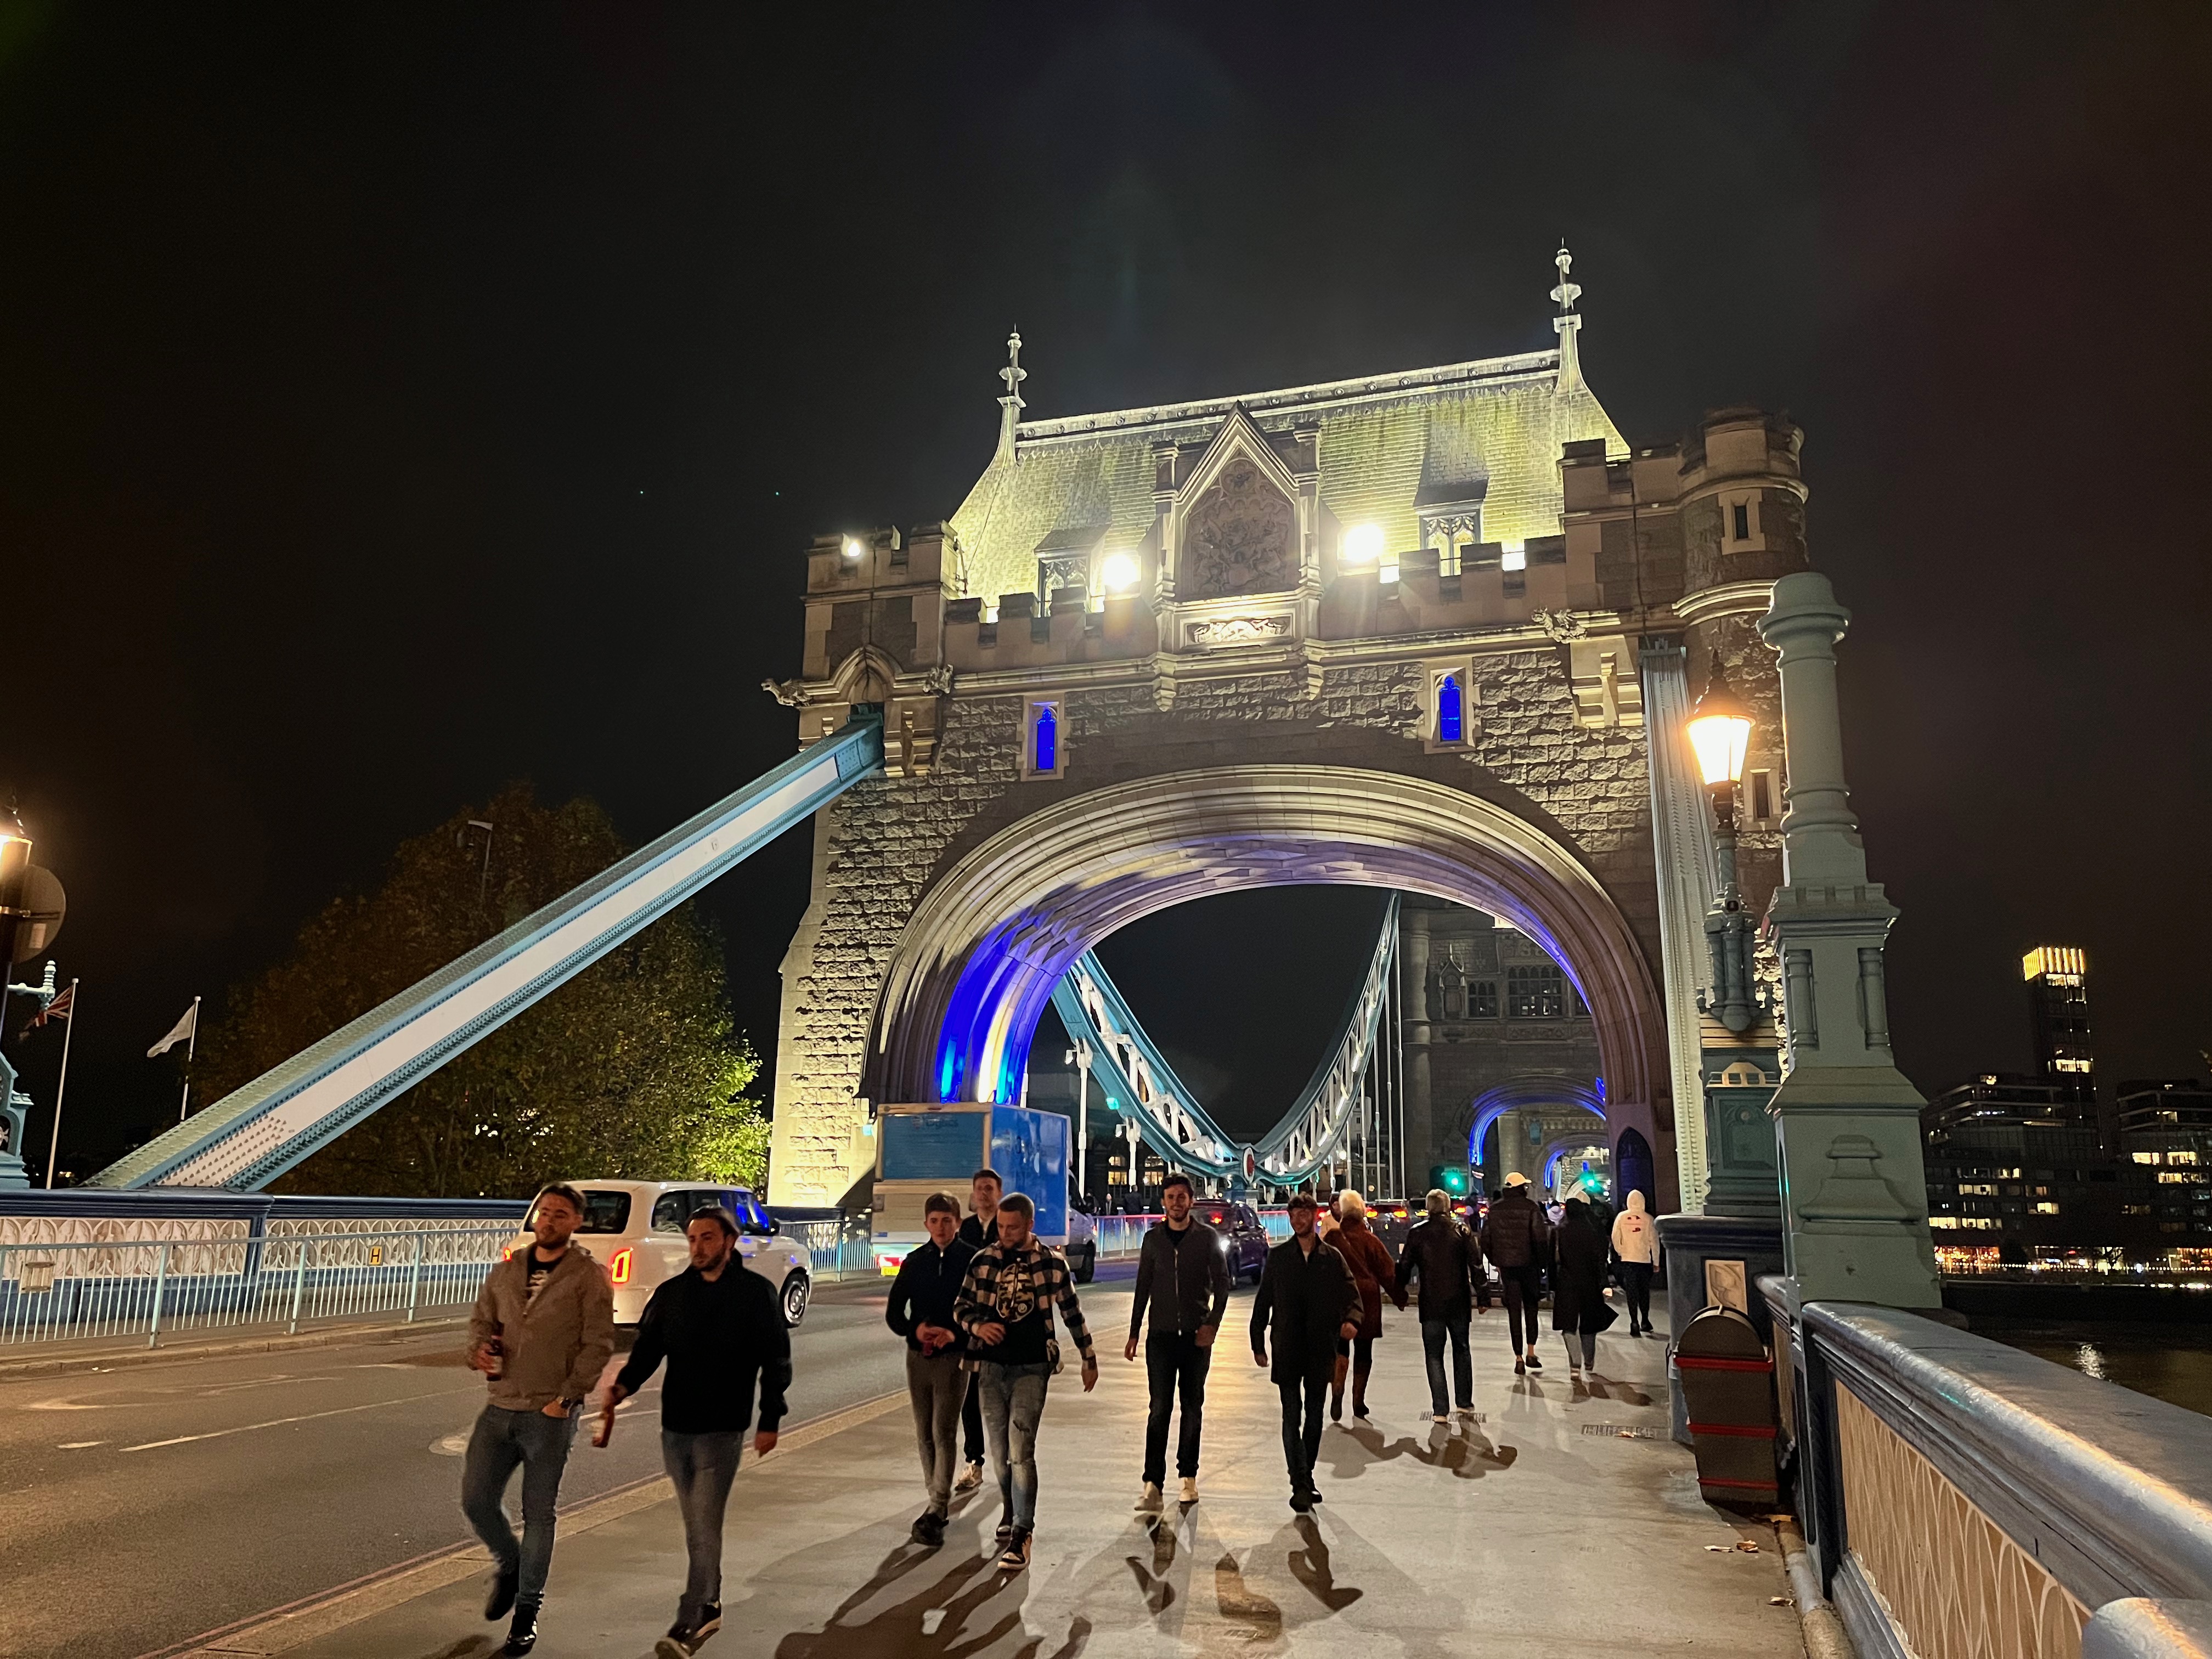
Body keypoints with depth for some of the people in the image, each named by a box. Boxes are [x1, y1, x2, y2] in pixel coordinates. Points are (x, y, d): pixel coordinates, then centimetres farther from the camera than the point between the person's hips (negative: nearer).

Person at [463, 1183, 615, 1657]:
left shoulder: (588, 1277, -7)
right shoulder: (507, 1271, 8)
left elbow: (598, 1345, -9)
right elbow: (482, 1318, 17)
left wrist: (568, 1397, -16)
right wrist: (479, 1348, -5)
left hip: (550, 1416, -4)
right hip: (500, 1406, 5)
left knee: (538, 1514, 5)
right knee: (476, 1499, 5)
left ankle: (528, 1608, 22)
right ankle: (509, 1566, 35)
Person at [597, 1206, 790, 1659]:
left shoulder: (756, 1293, -6)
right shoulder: (671, 1294, 5)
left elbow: (776, 1361, -4)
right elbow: (647, 1349, 3)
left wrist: (770, 1421, -6)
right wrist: (623, 1385, -17)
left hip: (723, 1430, -5)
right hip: (675, 1427, 5)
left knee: (704, 1526, -7)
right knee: (696, 1525, 16)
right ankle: (709, 1606, 31)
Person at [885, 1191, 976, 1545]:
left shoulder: (973, 1260, -5)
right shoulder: (915, 1261, 6)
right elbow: (894, 1312, 7)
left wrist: (955, 1333, -20)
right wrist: (915, 1330, -13)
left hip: (954, 1357, -5)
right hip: (918, 1356, 5)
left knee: (944, 1432, -10)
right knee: (924, 1434, 11)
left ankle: (936, 1511, -9)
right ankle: (937, 1499, 24)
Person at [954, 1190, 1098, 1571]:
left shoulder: (1053, 1263, -3)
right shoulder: (983, 1260, 2)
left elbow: (1072, 1312, 6)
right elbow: (961, 1307, 8)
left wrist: (1089, 1358, 11)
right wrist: (977, 1326, -14)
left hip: (1032, 1368, -3)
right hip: (990, 1367, 3)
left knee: (1021, 1450, -12)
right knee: (999, 1450, 12)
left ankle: (1021, 1533, -6)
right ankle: (1010, 1511, 33)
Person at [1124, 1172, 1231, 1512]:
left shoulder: (1208, 1238, 0)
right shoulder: (1153, 1239, 5)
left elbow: (1222, 1283, 0)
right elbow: (1143, 1287, 10)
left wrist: (1212, 1324, -12)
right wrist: (1133, 1333, 9)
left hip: (1196, 1335, 0)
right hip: (1161, 1334, 0)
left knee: (1193, 1408, 8)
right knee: (1160, 1408, -6)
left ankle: (1189, 1476, 19)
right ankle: (1153, 1484, -8)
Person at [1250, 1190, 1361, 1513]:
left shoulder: (1332, 1257, 5)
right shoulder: (1278, 1257, 4)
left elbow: (1352, 1294, 2)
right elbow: (1263, 1302, 7)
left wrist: (1351, 1320, -20)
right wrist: (1258, 1344, 3)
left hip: (1320, 1352, 2)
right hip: (1287, 1352, -1)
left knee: (1314, 1418, 12)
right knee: (1292, 1417, -9)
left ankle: (1306, 1478, 25)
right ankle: (1301, 1486, -9)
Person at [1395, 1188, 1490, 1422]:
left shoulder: (1417, 1234, -3)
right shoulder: (1462, 1231, -3)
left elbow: (1404, 1268, 2)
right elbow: (1477, 1265, -5)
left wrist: (1400, 1297, 14)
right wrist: (1483, 1297, 2)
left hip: (1431, 1304, -1)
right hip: (1459, 1302, 1)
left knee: (1434, 1355, 4)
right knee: (1461, 1350, 19)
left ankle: (1439, 1410, -1)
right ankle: (1465, 1403, 21)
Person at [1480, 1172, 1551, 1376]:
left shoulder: (1494, 1209, 4)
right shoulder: (1530, 1207, -7)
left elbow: (1486, 1239, 7)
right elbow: (1541, 1238, -12)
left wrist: (1496, 1261, 16)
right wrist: (1541, 1262, -1)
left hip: (1506, 1265, 2)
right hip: (1528, 1265, -2)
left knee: (1513, 1311, 6)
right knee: (1531, 1307, 14)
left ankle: (1519, 1359, 4)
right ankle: (1530, 1353, 8)